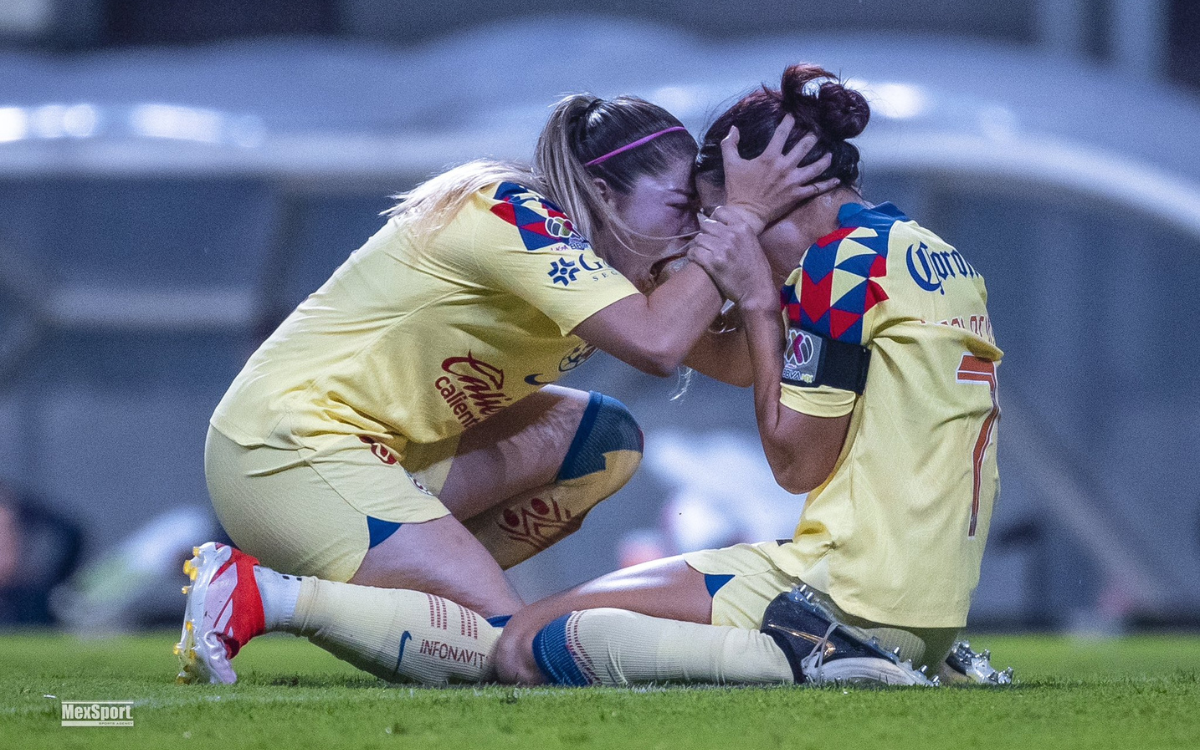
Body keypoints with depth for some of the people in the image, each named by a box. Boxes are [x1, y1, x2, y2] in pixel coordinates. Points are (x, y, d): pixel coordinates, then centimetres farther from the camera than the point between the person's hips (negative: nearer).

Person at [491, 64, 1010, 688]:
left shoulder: (845, 258, -10)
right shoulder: (938, 256, 17)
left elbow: (796, 462, -8)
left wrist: (757, 299, -3)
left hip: (851, 589, -10)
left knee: (526, 646, -13)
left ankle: (805, 655, -19)